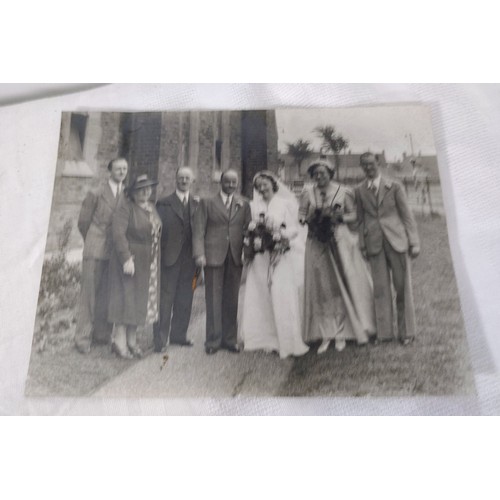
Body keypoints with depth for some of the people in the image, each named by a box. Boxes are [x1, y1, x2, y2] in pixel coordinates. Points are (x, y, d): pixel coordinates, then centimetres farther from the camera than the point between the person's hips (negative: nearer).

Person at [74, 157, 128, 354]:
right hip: (96, 250, -3)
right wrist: (94, 243, 10)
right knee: (89, 292, 1)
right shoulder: (96, 194, -2)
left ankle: (102, 333, 19)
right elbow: (83, 222, 4)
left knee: (108, 294, 7)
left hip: (116, 252, 3)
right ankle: (83, 337, 8)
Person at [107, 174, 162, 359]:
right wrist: (127, 259, -24)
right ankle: (119, 340, 7)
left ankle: (132, 340, 20)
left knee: (142, 299, 11)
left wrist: (154, 260, 10)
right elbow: (118, 233, -19)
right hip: (129, 259, -7)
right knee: (125, 297, -2)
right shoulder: (125, 206, -12)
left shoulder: (151, 207, 11)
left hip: (149, 263, 8)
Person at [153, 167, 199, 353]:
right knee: (165, 298, -3)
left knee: (185, 299, 11)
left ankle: (179, 334, 25)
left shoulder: (197, 203, 13)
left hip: (189, 259, 4)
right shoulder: (164, 203, 1)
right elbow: (160, 229, -7)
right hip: (170, 257, -4)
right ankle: (160, 339, 4)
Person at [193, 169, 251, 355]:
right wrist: (199, 254, -10)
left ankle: (230, 339, 18)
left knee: (232, 301, 6)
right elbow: (199, 230, 1)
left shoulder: (244, 204, 13)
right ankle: (213, 341, 11)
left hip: (236, 258, 2)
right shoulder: (207, 203, 8)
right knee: (214, 300, 1)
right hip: (214, 256, -2)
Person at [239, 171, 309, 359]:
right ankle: (263, 339, 10)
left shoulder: (286, 204, 6)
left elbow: (294, 229, 2)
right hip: (260, 258, 3)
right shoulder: (253, 206, 13)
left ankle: (287, 341, 2)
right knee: (259, 298, 0)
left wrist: (281, 234, -15)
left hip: (282, 257, -3)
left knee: (283, 297, -7)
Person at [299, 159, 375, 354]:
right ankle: (325, 335, 8)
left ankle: (341, 333, 8)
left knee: (341, 286, -1)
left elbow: (353, 215, 5)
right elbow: (301, 215, 7)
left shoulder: (343, 192, 3)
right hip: (316, 244, 1)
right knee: (321, 288, 2)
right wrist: (309, 218, -14)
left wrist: (339, 217, -13)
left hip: (340, 242, -1)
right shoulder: (308, 193, 7)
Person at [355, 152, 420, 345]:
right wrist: (363, 245, 4)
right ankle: (385, 332, 12)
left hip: (396, 240, -1)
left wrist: (414, 242, -2)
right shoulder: (359, 190, 7)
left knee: (403, 286, 4)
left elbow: (407, 215, 2)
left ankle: (406, 332, 15)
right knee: (381, 288, 2)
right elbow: (361, 219, 9)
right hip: (374, 244, 1)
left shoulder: (394, 186, 2)